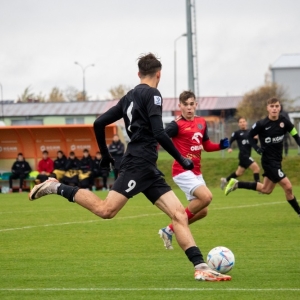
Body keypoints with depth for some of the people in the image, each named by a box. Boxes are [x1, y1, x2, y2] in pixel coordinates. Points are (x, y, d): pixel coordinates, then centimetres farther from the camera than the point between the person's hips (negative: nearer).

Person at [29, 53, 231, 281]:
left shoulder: (129, 97, 20)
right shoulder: (152, 94, -4)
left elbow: (99, 123, 19)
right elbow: (159, 133, -16)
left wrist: (105, 155, 29)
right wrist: (181, 160, -7)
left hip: (147, 169, 9)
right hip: (139, 165, -9)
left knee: (179, 214, 1)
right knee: (106, 209, -19)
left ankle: (201, 268, -9)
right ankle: (57, 188, -7)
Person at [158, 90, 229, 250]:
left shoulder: (201, 122, 11)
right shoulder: (177, 125, -11)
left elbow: (207, 146, 20)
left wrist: (221, 145, 2)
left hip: (196, 172, 8)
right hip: (182, 171, -8)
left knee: (202, 212, 7)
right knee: (206, 196, -25)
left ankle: (169, 230, 20)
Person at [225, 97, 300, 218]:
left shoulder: (284, 121, -5)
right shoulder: (262, 124, -15)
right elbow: (250, 136, 0)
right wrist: (256, 148, -15)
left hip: (277, 160, 7)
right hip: (268, 161, -7)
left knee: (266, 190, 20)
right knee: (287, 186, -13)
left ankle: (236, 184, 31)